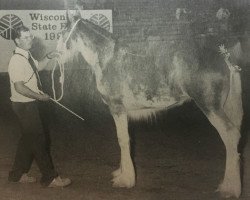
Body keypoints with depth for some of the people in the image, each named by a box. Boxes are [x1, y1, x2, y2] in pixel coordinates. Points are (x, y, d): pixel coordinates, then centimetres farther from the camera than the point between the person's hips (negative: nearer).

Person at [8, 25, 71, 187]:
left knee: (28, 139, 18)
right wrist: (39, 96, -18)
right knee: (39, 140, -3)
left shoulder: (27, 56, 7)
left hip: (29, 103, 10)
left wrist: (48, 57, 8)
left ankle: (18, 174, 30)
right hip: (25, 105, -10)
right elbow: (19, 87, -25)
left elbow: (38, 66, 26)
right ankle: (50, 178, 6)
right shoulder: (17, 60, -22)